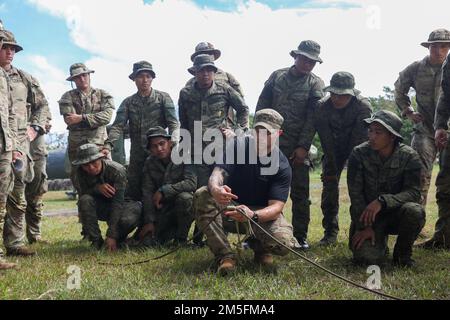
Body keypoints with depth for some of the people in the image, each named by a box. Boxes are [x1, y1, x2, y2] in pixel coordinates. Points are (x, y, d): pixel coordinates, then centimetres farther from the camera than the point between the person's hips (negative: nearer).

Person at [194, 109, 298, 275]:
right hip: (229, 206, 2)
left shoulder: (282, 166, -13)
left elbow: (276, 206, -22)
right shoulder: (239, 145, -8)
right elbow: (218, 172, -21)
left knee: (284, 243, -31)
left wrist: (252, 216, -45)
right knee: (202, 195, -29)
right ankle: (225, 255, -22)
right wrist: (215, 189, -48)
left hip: (262, 213, -1)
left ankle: (259, 246, 9)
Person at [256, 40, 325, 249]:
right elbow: (262, 106, 8)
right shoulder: (277, 76, 9)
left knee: (300, 193, 3)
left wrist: (303, 147, -12)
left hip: (297, 147, -1)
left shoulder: (315, 84, 3)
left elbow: (313, 118, -5)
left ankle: (300, 236, 13)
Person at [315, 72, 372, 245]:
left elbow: (360, 140, -30)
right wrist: (331, 170, -20)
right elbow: (326, 141, -22)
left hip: (357, 148, -1)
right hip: (333, 149, 2)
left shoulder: (363, 106, -30)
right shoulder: (322, 107, -25)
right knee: (329, 183, -8)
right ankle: (330, 231, 0)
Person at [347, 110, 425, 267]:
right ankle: (380, 243, 16)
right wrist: (364, 227, -17)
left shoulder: (409, 156, -11)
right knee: (368, 257, -24)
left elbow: (413, 192, -18)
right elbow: (355, 194, -10)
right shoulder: (359, 154, -11)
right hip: (367, 215, 0)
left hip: (395, 213, 0)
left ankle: (403, 252, -3)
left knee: (414, 211, -34)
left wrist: (382, 201, -33)